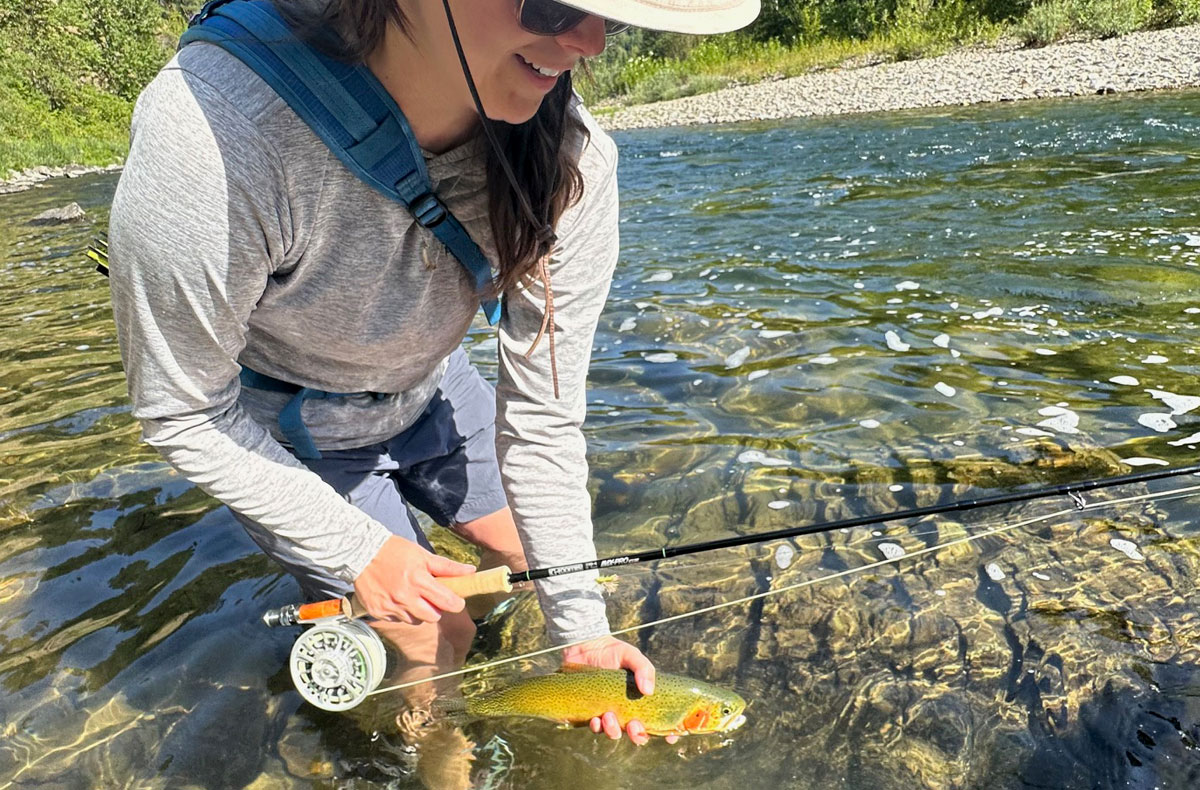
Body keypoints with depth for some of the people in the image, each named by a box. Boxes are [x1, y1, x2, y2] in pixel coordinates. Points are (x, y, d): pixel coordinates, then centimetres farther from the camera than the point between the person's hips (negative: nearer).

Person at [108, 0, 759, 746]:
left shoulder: (571, 160, -29)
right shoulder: (214, 131, -41)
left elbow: (543, 414, -20)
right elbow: (183, 413, -24)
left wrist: (583, 628, -16)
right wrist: (358, 551, -17)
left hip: (428, 387, 4)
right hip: (281, 431, -3)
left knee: (535, 550, 15)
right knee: (433, 637, 5)